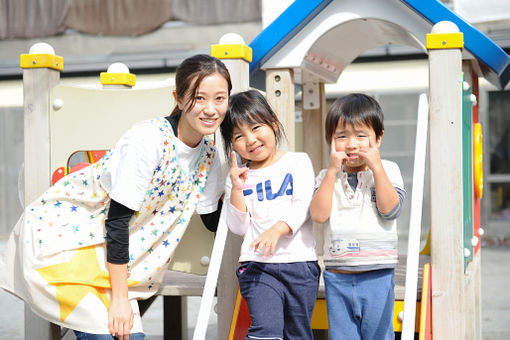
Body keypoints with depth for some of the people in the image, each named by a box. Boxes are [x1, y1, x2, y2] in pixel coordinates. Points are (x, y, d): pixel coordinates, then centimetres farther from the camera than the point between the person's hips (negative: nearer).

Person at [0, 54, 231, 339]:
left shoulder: (208, 154, -2)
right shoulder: (149, 140, -25)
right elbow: (117, 220, -23)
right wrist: (120, 299, -20)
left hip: (106, 250, 7)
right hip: (61, 231, -7)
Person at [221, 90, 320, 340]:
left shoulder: (298, 162, 7)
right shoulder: (238, 177, 11)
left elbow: (302, 207, -5)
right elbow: (239, 227, 5)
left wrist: (277, 230, -22)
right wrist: (237, 189, -7)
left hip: (300, 262, 0)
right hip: (257, 266, 0)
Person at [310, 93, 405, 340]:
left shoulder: (387, 170, 2)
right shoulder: (327, 177, 6)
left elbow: (390, 209, -13)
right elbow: (318, 214, -9)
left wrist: (376, 168, -15)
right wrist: (332, 171, -12)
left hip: (377, 275, -2)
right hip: (337, 277, 2)